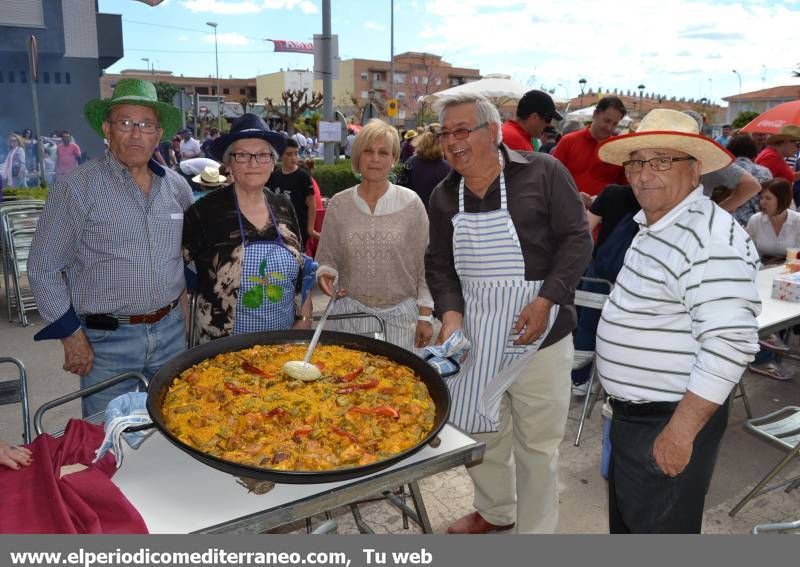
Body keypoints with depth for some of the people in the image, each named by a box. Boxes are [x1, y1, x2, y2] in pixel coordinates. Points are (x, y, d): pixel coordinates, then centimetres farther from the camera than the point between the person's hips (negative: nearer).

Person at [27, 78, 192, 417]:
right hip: (107, 339, -4)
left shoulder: (177, 186, 4)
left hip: (172, 331, 4)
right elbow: (44, 269, -7)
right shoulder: (76, 187, -10)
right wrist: (72, 336, -9)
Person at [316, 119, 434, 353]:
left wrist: (425, 316, -2)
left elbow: (424, 264, 0)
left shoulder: (411, 204, -3)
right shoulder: (338, 204, 1)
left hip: (399, 316, -1)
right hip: (350, 313, 1)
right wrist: (325, 275, -13)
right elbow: (326, 258, 9)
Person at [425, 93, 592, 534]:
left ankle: (536, 531, 30)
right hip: (475, 335, 5)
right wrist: (450, 312, -7)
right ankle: (495, 511, 44)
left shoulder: (543, 173, -8)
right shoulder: (443, 196, 6)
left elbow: (577, 240, -8)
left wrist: (546, 300, -18)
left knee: (536, 442, 8)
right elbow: (438, 263, 10)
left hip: (538, 332, -4)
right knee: (479, 429, 19)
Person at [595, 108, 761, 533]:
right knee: (626, 520, 25)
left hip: (669, 424, -9)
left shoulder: (710, 239, -24)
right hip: (632, 415, 9)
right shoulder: (653, 225, 8)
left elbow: (730, 344, -30)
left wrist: (680, 431, -26)